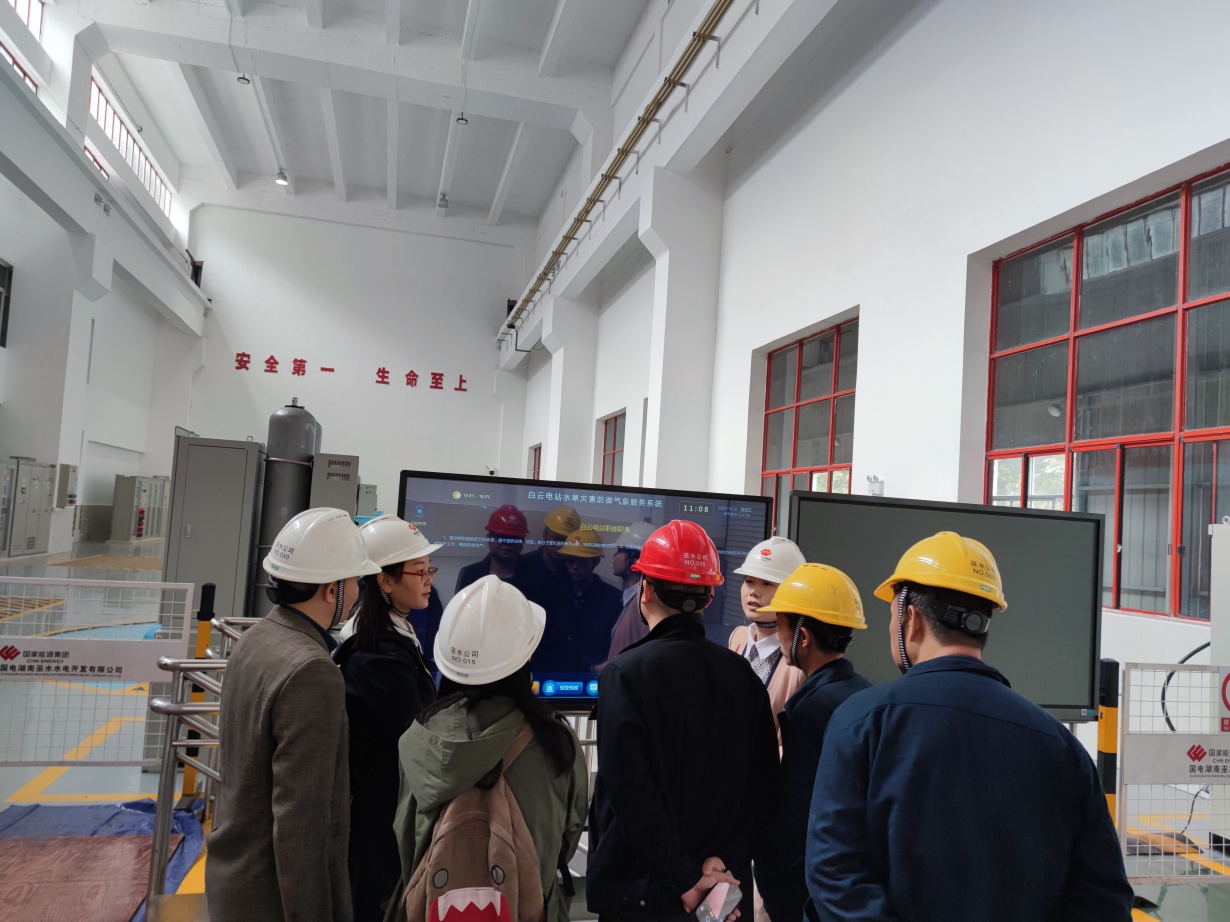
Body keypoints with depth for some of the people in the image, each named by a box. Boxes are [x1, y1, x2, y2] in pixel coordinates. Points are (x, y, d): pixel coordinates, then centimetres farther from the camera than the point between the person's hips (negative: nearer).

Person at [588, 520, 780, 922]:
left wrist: (687, 878, -16)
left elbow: (631, 792, -21)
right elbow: (762, 786, -3)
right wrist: (726, 863, -8)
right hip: (723, 886, 4)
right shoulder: (742, 673, -1)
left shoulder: (625, 673, -16)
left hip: (640, 887, -4)